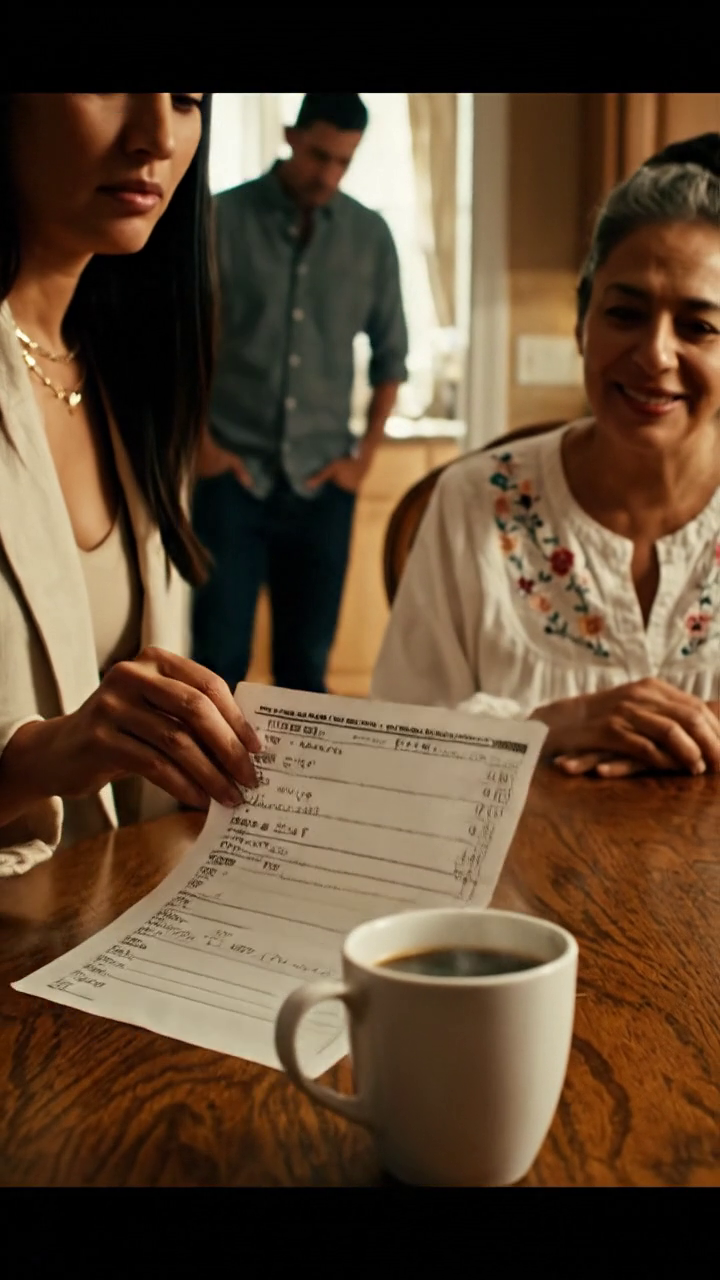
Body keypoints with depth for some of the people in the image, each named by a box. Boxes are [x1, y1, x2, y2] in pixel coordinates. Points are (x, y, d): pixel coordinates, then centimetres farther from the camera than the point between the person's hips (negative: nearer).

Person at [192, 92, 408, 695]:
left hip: (322, 483, 2)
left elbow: (390, 355, 12)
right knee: (219, 657, -1)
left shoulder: (371, 235, 5)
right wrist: (198, 441, -3)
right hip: (232, 474, -2)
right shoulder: (223, 218, -2)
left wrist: (364, 456, 5)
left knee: (307, 661, 8)